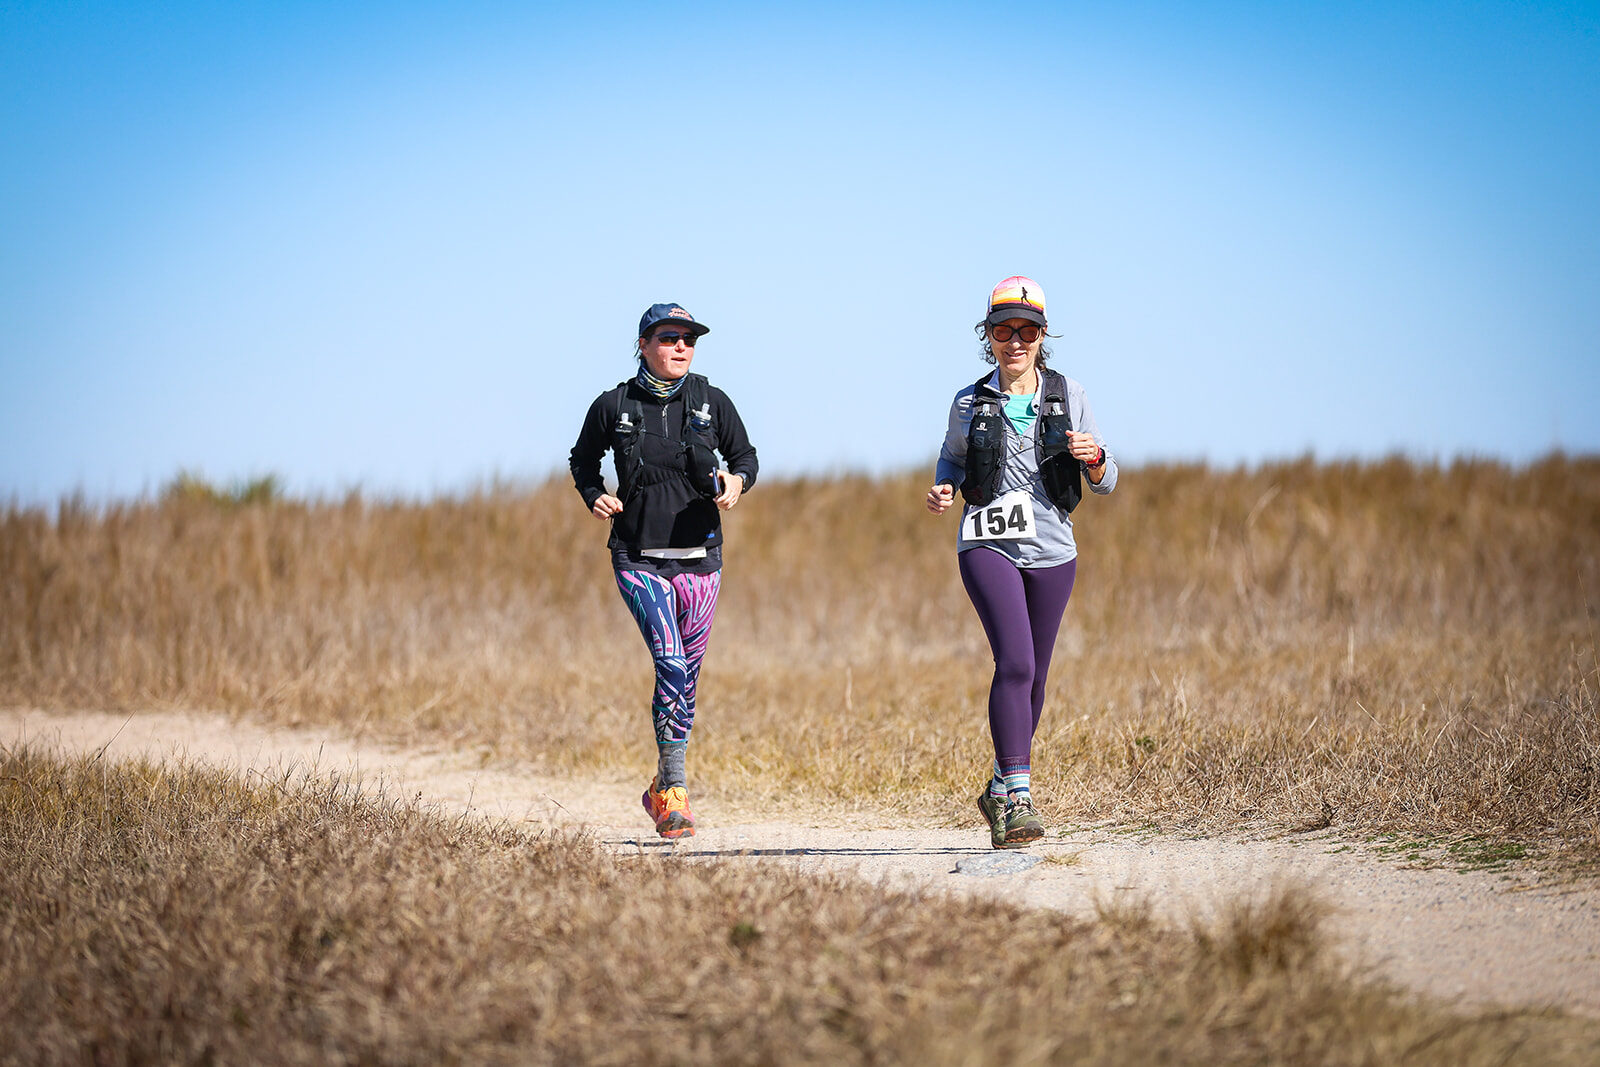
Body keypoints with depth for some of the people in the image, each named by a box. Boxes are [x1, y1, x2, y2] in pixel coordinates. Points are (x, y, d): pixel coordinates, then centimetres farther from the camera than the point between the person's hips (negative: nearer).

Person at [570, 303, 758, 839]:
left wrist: (736, 481, -11)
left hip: (699, 560, 3)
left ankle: (662, 790, 27)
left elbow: (745, 456, 11)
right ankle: (674, 787, -12)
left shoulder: (712, 403, 2)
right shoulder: (613, 407, -1)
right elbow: (584, 459, 15)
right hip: (639, 559, -3)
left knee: (685, 676, 8)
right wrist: (595, 496, -4)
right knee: (671, 665, -20)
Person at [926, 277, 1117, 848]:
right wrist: (944, 489, 0)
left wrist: (1093, 456, -18)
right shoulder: (970, 404, 5)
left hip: (1051, 551, 3)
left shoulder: (1068, 396, 5)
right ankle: (1018, 798, -24)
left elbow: (1106, 482, 5)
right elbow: (953, 456, 22)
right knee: (1016, 662, -21)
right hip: (989, 545, -3)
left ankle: (1000, 790, 30)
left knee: (1032, 678, 10)